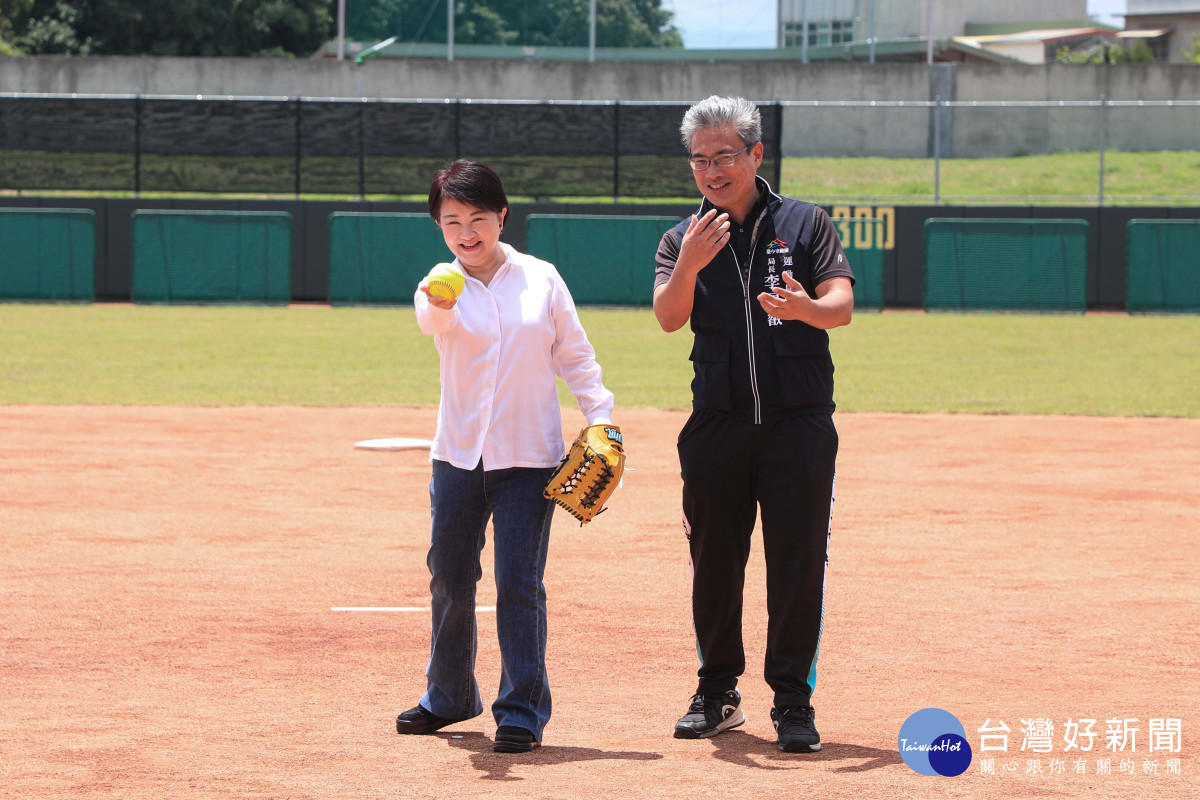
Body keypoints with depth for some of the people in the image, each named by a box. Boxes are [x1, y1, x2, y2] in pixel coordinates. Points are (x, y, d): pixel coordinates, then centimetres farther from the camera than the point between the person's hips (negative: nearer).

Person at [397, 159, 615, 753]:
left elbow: (575, 357, 7)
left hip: (529, 458, -2)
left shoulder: (541, 279, 2)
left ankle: (522, 707, 2)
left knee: (519, 583, -7)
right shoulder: (441, 287, -1)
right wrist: (439, 304, -50)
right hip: (457, 456, 2)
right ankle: (449, 696, 29)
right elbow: (434, 320, -26)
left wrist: (601, 419, -4)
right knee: (449, 580, 11)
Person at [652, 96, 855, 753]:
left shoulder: (805, 224, 5)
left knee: (798, 562, -5)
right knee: (713, 561, 7)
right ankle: (717, 693, 20)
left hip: (800, 422, -2)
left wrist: (805, 307, -31)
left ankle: (792, 701, 0)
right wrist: (689, 266, -27)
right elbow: (669, 317, -7)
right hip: (716, 426, 2)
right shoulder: (683, 240, 9)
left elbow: (841, 306, -8)